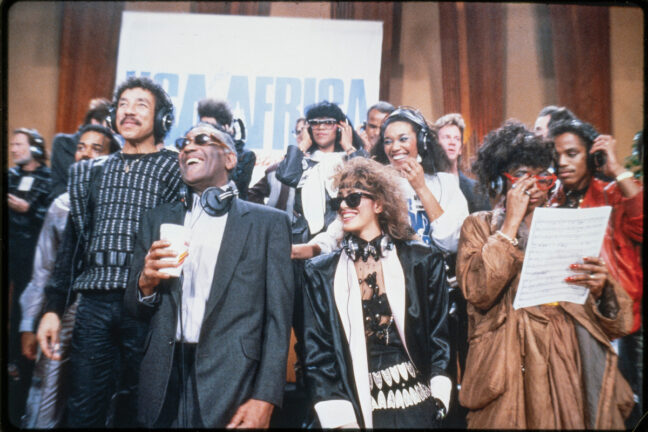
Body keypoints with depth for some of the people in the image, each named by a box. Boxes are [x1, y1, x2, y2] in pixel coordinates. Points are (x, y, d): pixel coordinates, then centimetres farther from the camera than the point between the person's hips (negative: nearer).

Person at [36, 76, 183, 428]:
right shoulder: (90, 171, 15)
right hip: (94, 304, 3)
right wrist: (53, 308, 10)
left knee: (136, 410, 10)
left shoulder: (174, 168, 2)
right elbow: (73, 241, 14)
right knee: (83, 411, 7)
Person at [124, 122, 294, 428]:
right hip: (164, 387, 4)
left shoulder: (269, 222, 0)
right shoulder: (158, 220, 11)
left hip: (232, 391, -3)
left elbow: (278, 316, -4)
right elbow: (134, 308, 12)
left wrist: (265, 398, -12)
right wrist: (146, 282, -10)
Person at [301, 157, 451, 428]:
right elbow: (317, 352, -1)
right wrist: (340, 418, -8)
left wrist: (439, 397, -6)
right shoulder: (320, 272, 1)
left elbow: (438, 334, 3)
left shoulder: (422, 260, 0)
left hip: (415, 405, 0)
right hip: (357, 408, 0)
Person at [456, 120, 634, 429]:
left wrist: (600, 288, -14)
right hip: (512, 364, -3)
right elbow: (478, 292, -14)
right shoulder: (479, 225, 5)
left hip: (572, 358, 3)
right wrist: (512, 222, -10)